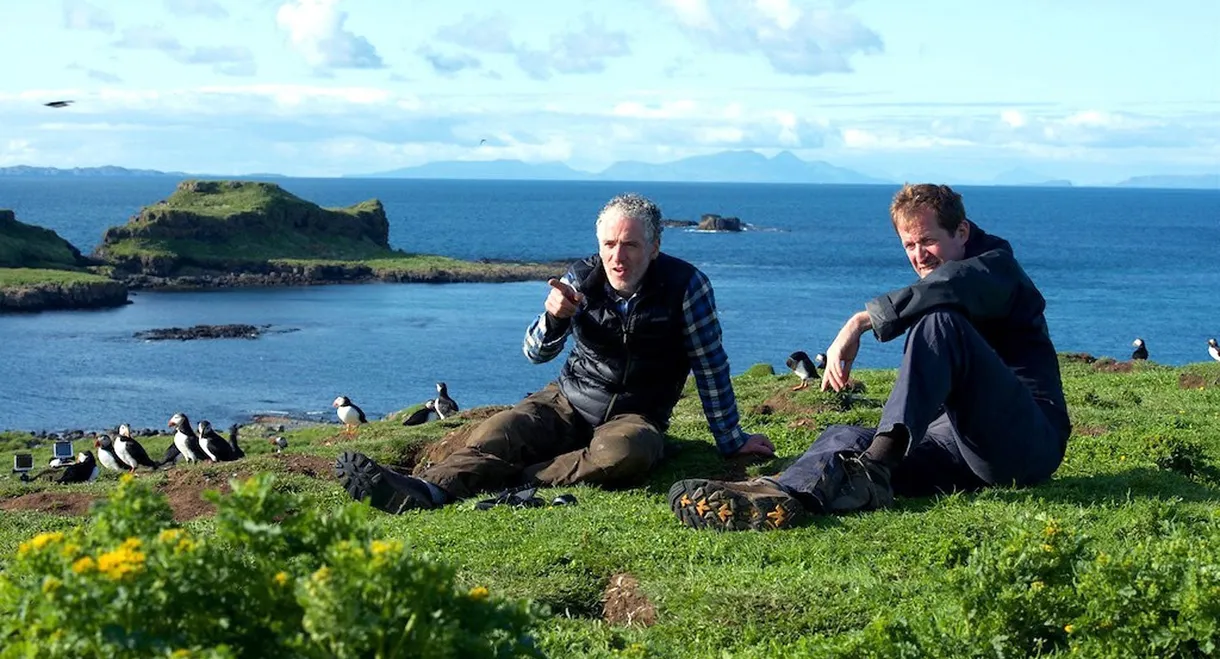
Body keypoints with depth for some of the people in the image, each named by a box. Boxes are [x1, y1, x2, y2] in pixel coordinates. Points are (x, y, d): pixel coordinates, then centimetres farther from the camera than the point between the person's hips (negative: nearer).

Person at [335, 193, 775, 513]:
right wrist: (553, 319, -31)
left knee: (624, 453, -40)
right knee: (497, 435, -26)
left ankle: (516, 483, -37)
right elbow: (536, 354, -8)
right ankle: (425, 491, -49)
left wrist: (731, 440, 0)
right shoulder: (583, 279, -5)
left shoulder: (685, 286, -14)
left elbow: (710, 365, -5)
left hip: (635, 417, -2)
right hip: (568, 403, 2)